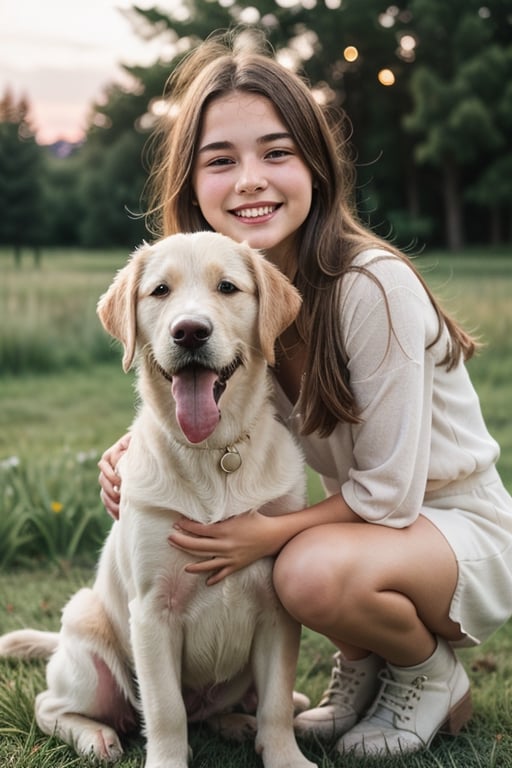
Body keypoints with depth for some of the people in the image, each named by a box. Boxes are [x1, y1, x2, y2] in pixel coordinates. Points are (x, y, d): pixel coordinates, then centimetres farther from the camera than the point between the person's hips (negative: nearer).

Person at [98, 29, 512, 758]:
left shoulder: (373, 286, -27)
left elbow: (389, 492, -21)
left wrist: (269, 532, -30)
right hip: (355, 514, 6)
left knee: (315, 571, -34)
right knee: (200, 532, -16)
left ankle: (435, 675, 0)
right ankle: (359, 667, 8)